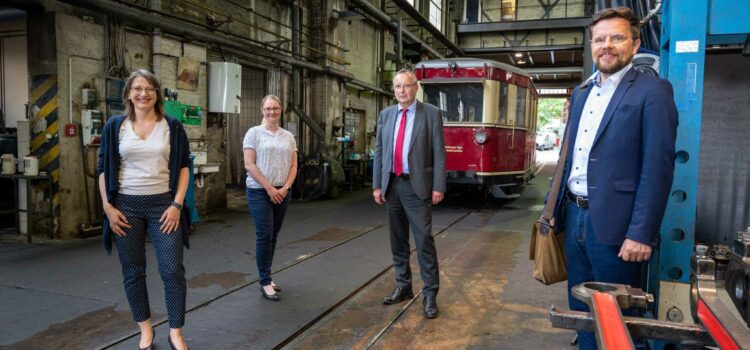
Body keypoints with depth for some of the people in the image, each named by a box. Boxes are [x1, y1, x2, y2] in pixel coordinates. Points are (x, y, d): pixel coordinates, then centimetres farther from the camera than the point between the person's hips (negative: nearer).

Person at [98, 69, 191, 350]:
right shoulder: (115, 126, 3)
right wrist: (108, 207, -3)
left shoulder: (172, 127, 2)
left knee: (173, 270, -3)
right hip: (126, 206, 1)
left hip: (163, 204, -1)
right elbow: (104, 169, 5)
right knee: (133, 271, 9)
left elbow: (183, 167, 2)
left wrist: (177, 204, -6)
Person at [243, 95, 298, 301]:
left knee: (273, 236, 10)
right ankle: (265, 283, 4)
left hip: (282, 192, 5)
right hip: (260, 192, -4)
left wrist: (285, 187, -6)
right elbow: (249, 164, -9)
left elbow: (293, 165, 9)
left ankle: (266, 276, 23)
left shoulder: (288, 136, 11)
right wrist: (269, 188, -13)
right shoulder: (254, 133, -2)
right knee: (264, 236, -6)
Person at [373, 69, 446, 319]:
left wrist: (438, 187, -11)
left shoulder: (431, 114, -3)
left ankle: (430, 294, 6)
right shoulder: (386, 115, 10)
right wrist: (377, 185, 5)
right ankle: (403, 287, 26)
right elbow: (379, 152, 10)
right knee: (398, 240, 12)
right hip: (391, 185, 5)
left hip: (417, 186, -4)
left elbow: (439, 153, -6)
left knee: (424, 240, -4)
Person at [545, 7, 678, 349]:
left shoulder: (652, 91, -9)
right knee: (581, 308, 18)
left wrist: (641, 233, -18)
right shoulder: (581, 92, 13)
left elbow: (658, 167, -14)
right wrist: (556, 205, 15)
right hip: (575, 217, 7)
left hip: (613, 224, -6)